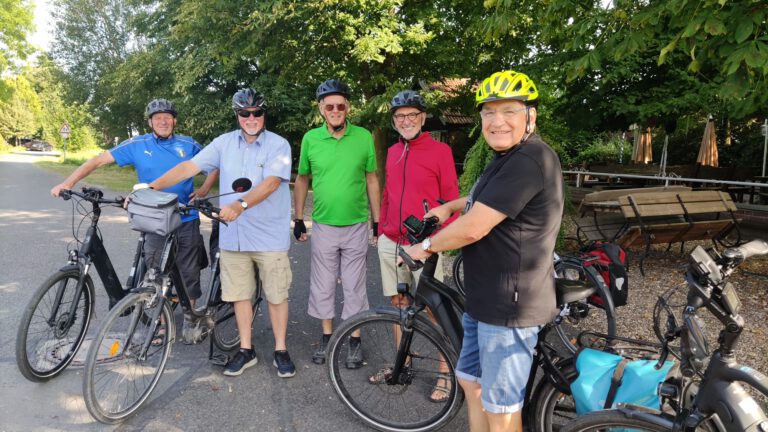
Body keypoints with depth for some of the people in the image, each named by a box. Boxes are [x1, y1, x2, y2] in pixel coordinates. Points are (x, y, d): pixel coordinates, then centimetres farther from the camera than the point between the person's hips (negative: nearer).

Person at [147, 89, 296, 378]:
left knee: (276, 294, 6)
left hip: (269, 236, -3)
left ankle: (280, 351, 21)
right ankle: (246, 351, 27)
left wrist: (239, 205, -35)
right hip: (233, 235, 4)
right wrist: (152, 187, -8)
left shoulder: (278, 145, -7)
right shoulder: (225, 142, 5)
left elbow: (270, 183, -21)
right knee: (240, 294, 12)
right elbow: (189, 167, 1)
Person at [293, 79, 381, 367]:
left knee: (354, 286, 8)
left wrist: (378, 221, 3)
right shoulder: (310, 138, -3)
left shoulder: (364, 137, -5)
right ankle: (327, 337, 27)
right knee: (322, 286, 11)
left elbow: (372, 180, 3)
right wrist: (298, 219, 6)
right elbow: (302, 180, 8)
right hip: (323, 226, 1)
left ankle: (355, 340, 23)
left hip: (356, 226, -1)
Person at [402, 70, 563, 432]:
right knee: (471, 381, 23)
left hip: (510, 304, -11)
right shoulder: (509, 158, 13)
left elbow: (473, 228, -25)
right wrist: (449, 207, 22)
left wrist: (427, 246, -9)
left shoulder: (529, 160, -22)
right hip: (486, 299, 11)